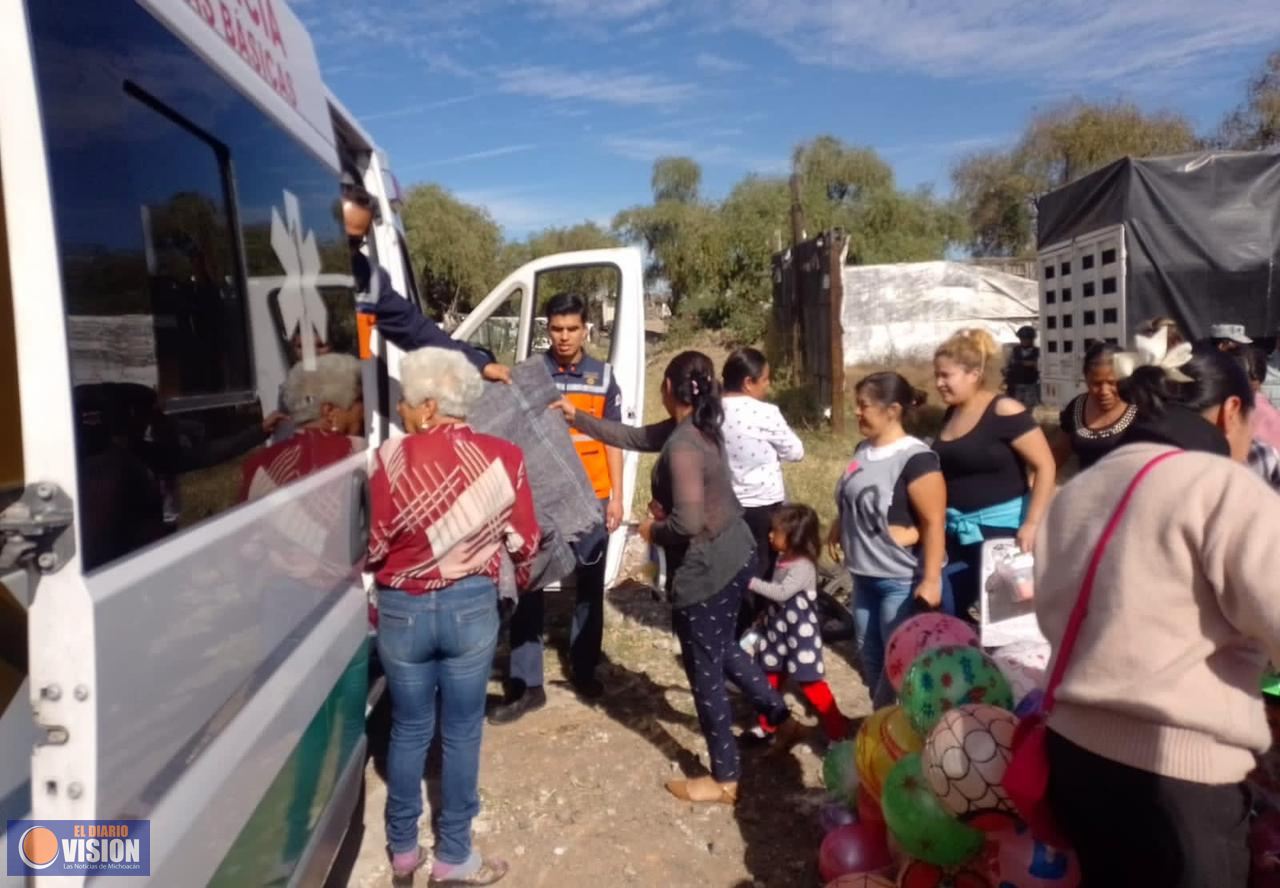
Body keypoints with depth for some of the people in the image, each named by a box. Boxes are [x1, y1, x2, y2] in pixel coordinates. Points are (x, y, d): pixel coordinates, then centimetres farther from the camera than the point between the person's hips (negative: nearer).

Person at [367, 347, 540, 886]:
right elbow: (523, 542, 0)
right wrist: (522, 581, 20)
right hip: (472, 606, 0)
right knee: (461, 733, 14)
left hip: (402, 609, 0)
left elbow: (374, 546, -7)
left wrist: (389, 576, 16)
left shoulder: (392, 457, -12)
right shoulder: (503, 457, -8)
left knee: (409, 731, 17)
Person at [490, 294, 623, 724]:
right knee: (529, 587, 2)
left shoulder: (603, 376, 4)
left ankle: (584, 670, 29)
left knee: (589, 586, 12)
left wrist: (616, 495, 2)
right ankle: (526, 685, 11)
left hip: (591, 497, 1)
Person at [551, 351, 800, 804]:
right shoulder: (698, 428, 5)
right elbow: (633, 436, 16)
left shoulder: (682, 446, -25)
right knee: (724, 650, 28)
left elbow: (688, 522, -33)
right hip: (735, 556, 9)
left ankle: (724, 779, 23)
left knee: (704, 670, 7)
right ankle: (782, 719, 39)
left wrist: (654, 531, -12)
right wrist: (578, 418, 18)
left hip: (704, 570, -9)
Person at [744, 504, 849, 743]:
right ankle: (767, 726, 31)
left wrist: (751, 582, -30)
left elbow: (781, 593, -31)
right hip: (777, 629, 8)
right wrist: (766, 614, 14)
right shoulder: (783, 558, 3)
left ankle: (838, 730, 15)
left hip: (799, 633, -8)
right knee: (772, 676, 16)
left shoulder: (804, 566, -22)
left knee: (810, 682, 1)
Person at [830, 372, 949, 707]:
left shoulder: (916, 459, -20)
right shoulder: (864, 449, 5)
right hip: (865, 576, 8)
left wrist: (931, 580, -23)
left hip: (903, 581, -8)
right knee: (869, 654, 18)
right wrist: (838, 528, 13)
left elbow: (934, 523, -21)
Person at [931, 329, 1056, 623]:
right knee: (951, 611, 7)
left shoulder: (1004, 412, -13)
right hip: (956, 532, 7)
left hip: (1000, 527, -7)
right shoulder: (951, 414, 8)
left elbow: (1046, 466, -14)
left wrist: (1031, 525, -19)